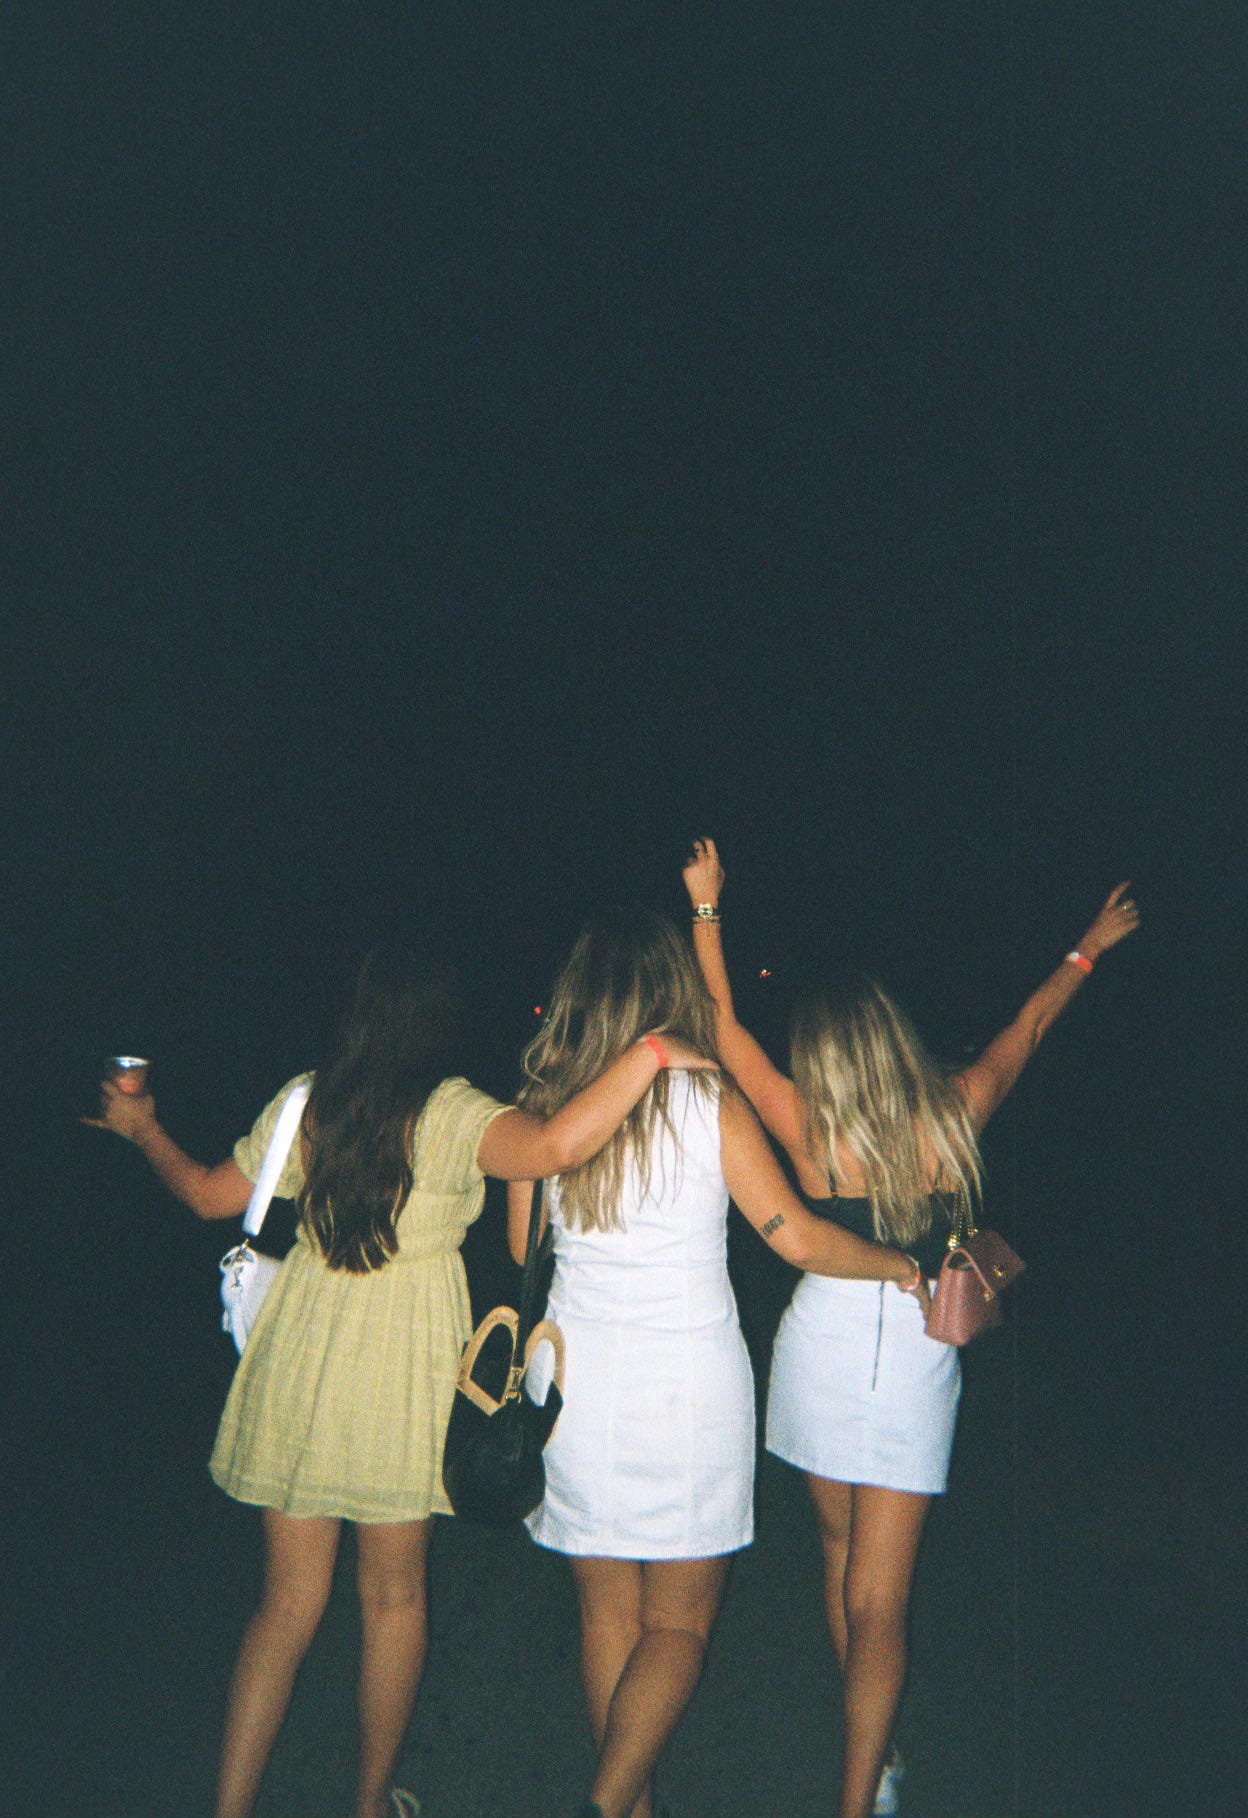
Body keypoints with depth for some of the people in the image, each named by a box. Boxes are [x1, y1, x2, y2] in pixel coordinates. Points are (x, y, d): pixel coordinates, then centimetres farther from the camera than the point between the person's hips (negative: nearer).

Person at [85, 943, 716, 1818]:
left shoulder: (304, 1102, -1)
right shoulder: (454, 1114, -14)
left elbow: (210, 1194, 11)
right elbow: (556, 1145, -33)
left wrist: (141, 1129, 29)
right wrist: (650, 1052, -25)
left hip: (300, 1356, 3)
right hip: (403, 1368, -3)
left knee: (290, 1599, 14)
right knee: (394, 1596, 16)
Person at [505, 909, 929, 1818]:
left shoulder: (544, 1103, -1)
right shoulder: (710, 1102, -10)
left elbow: (524, 1245, 9)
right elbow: (797, 1237, -10)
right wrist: (904, 1265, 6)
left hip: (577, 1377, 3)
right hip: (687, 1383, -3)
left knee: (608, 1616, 16)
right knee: (679, 1624, 11)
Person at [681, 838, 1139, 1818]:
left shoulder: (809, 1129, -10)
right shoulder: (953, 1114, -5)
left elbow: (725, 1026, -1)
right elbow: (1029, 1026, 11)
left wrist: (707, 907, 6)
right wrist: (1091, 947, 27)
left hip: (821, 1349, 0)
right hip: (920, 1359, 0)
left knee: (842, 1544, 20)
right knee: (877, 1597, 2)